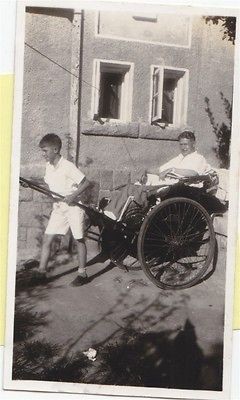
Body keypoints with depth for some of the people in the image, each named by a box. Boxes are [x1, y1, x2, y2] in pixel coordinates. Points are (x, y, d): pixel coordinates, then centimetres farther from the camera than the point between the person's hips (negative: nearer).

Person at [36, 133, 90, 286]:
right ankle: (42, 271, 11)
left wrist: (73, 196, -24)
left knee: (79, 240, 4)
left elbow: (86, 182, -15)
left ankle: (82, 273, 14)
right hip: (58, 207, 7)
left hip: (73, 206, -7)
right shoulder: (49, 167, 5)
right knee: (47, 239, 3)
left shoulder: (68, 166, -17)